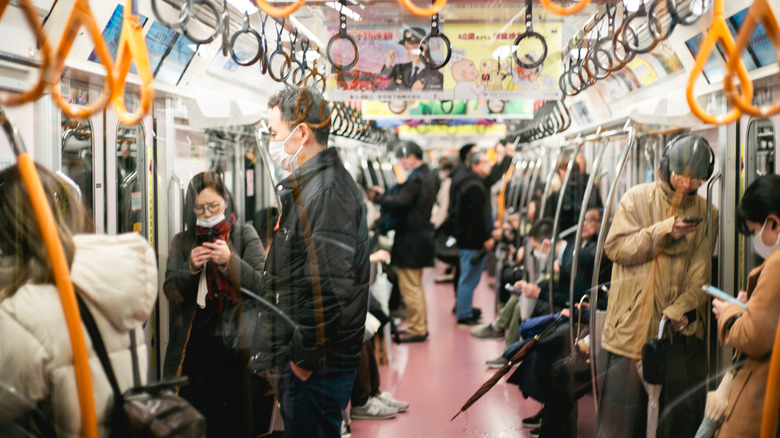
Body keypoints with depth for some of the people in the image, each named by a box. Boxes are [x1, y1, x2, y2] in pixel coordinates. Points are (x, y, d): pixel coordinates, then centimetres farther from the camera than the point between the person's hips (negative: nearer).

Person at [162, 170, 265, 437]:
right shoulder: (181, 243, 12)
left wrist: (230, 262, -19)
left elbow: (262, 284, -5)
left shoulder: (245, 235, 5)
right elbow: (171, 292, 3)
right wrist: (191, 268, -14)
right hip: (195, 346, 2)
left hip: (236, 344, -1)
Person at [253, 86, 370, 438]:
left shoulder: (327, 191, -19)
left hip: (319, 366, -10)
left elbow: (329, 287, -27)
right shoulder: (304, 186, 15)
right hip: (296, 357, 10)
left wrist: (304, 356, -20)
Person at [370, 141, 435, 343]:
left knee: (409, 286, -4)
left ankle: (415, 329, 1)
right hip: (422, 235, 11)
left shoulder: (415, 177, -18)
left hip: (411, 238, -11)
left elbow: (401, 202, -25)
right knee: (416, 285, 18)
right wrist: (385, 195, 7)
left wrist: (379, 196, -13)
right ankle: (421, 326, 25)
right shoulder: (426, 175, 14)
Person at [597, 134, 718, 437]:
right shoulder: (637, 198, 2)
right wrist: (663, 231, -16)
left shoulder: (706, 213, 6)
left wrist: (682, 309, -14)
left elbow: (702, 276, 2)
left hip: (680, 333, 2)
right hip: (632, 329, -2)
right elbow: (616, 247, -7)